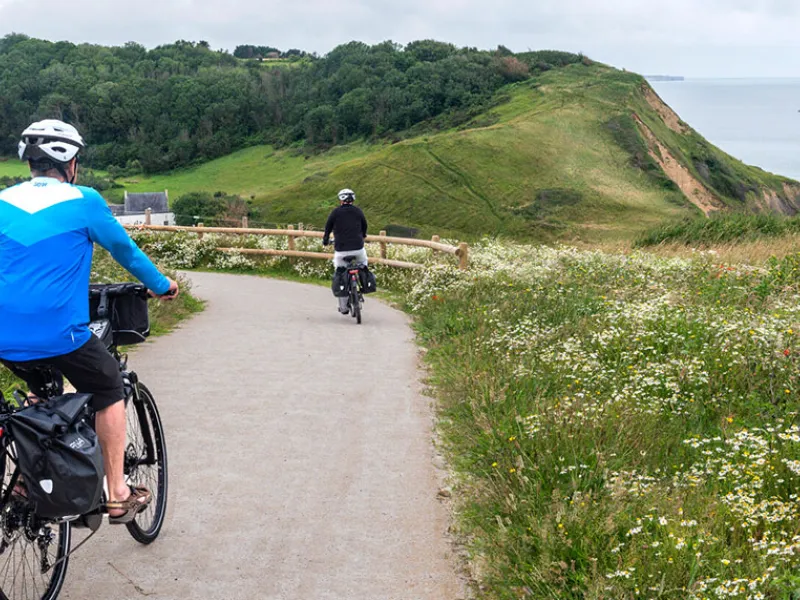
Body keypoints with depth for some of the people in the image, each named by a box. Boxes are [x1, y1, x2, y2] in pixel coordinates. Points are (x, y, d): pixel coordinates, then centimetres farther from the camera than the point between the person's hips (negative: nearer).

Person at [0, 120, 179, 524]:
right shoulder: (83, 201, -1)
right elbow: (125, 250, 10)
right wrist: (162, 286, 27)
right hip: (59, 335, -5)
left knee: (40, 389, 34)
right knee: (109, 390, 19)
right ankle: (117, 495, 17)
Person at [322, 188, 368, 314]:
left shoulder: (336, 212, 1)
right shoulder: (358, 211, 7)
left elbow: (328, 228, 7)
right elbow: (364, 227, 20)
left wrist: (325, 241, 27)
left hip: (341, 250, -1)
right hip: (358, 249, 1)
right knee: (363, 263, 33)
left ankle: (343, 307, 14)